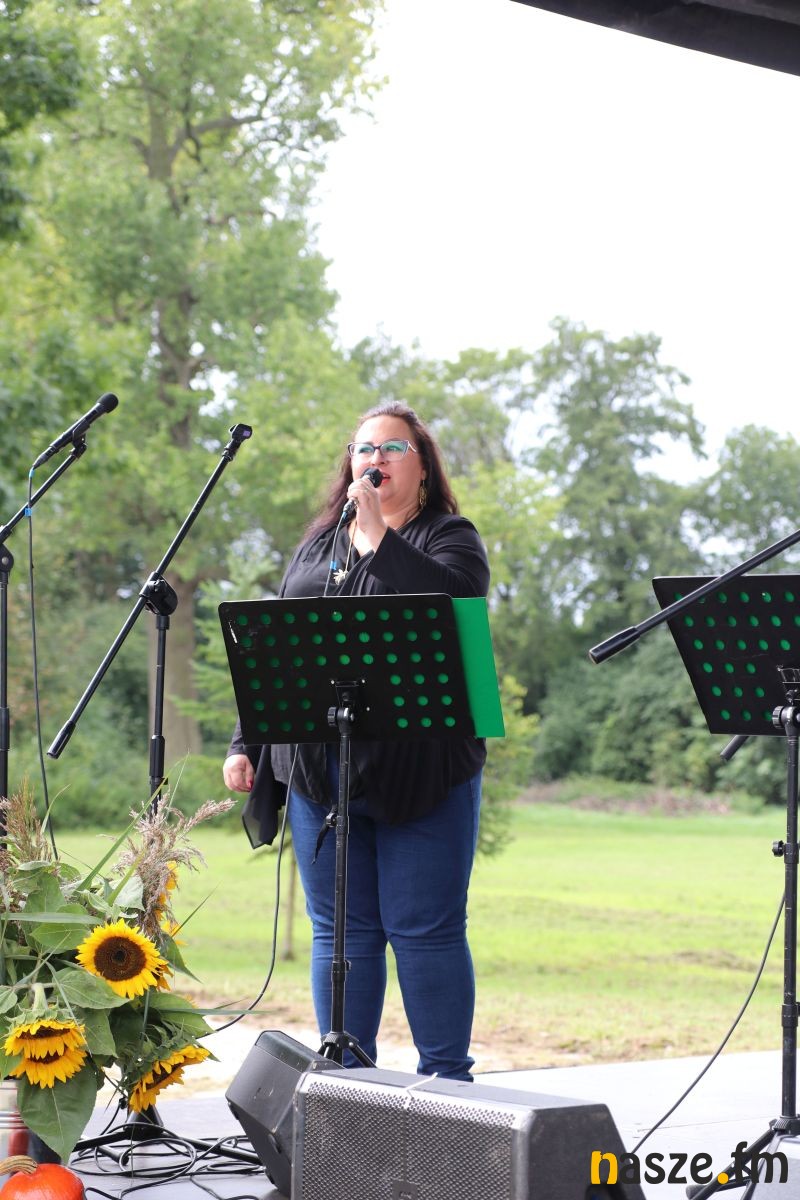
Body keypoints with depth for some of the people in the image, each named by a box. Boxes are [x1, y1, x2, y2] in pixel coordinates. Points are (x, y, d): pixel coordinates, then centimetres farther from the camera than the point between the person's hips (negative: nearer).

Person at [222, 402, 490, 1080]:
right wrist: (246, 743, 15)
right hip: (320, 768, 5)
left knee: (424, 929, -3)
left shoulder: (450, 538, 5)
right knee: (339, 930, 6)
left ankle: (447, 1082, 5)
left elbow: (452, 601, -17)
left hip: (420, 773, -5)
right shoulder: (319, 545, 20)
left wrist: (378, 536, -17)